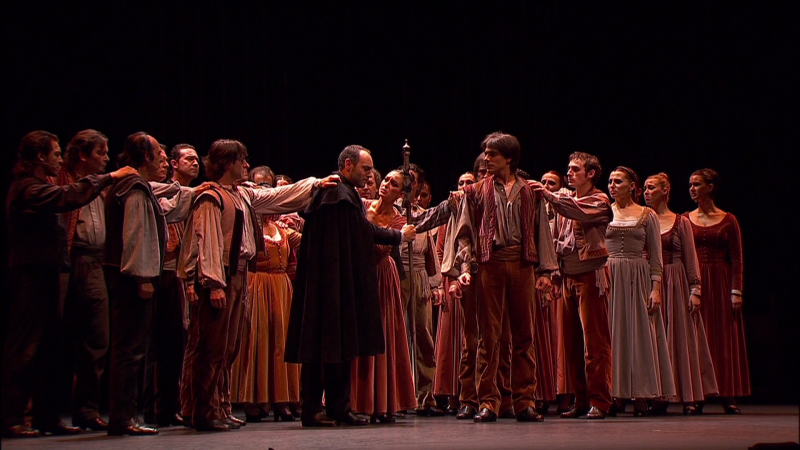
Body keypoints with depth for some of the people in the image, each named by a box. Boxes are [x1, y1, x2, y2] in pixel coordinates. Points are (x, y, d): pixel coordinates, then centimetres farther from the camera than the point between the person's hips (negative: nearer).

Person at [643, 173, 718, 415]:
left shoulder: (681, 222, 4)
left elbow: (691, 259, 3)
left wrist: (695, 290, -5)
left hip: (675, 284, -2)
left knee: (680, 336, -1)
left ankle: (689, 398, 2)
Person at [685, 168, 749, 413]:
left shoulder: (728, 220, 3)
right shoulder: (685, 219, 8)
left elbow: (737, 258, 0)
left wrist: (736, 291, -9)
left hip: (720, 283, -2)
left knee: (724, 338, -1)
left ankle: (728, 396, 2)